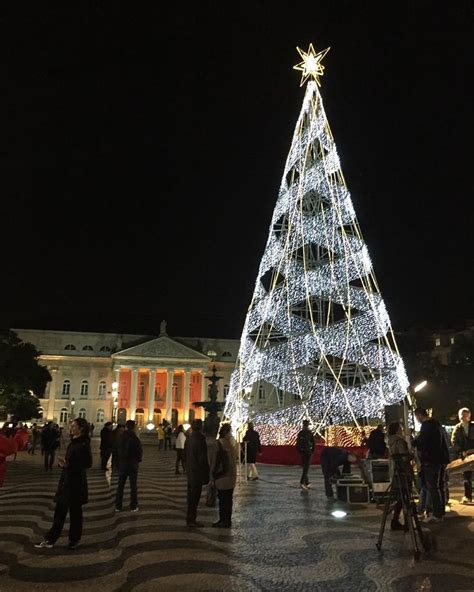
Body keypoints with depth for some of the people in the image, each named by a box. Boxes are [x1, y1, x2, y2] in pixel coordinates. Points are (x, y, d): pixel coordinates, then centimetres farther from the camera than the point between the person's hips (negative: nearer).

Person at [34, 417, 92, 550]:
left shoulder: (84, 444, -15)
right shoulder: (73, 442, 11)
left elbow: (88, 463, -19)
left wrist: (68, 464, -25)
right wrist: (63, 463, -3)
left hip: (76, 482, -8)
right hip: (66, 480, 8)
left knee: (75, 512, 7)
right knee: (60, 512, 11)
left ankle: (75, 540, 22)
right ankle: (50, 539, 17)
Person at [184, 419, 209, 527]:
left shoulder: (189, 438, 4)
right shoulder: (200, 440, -21)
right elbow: (203, 458, -19)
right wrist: (206, 475, -12)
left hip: (190, 472, 8)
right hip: (197, 472, -8)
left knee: (191, 495, 17)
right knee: (195, 496, 1)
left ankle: (190, 518, 27)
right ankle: (191, 519, 9)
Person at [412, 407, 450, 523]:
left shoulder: (426, 426, -17)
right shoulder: (436, 423, 13)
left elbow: (421, 442, -19)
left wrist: (411, 443, -2)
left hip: (432, 460, -10)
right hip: (442, 458, 10)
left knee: (433, 487, -4)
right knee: (440, 486, 16)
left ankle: (437, 514, -2)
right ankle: (441, 511, 24)